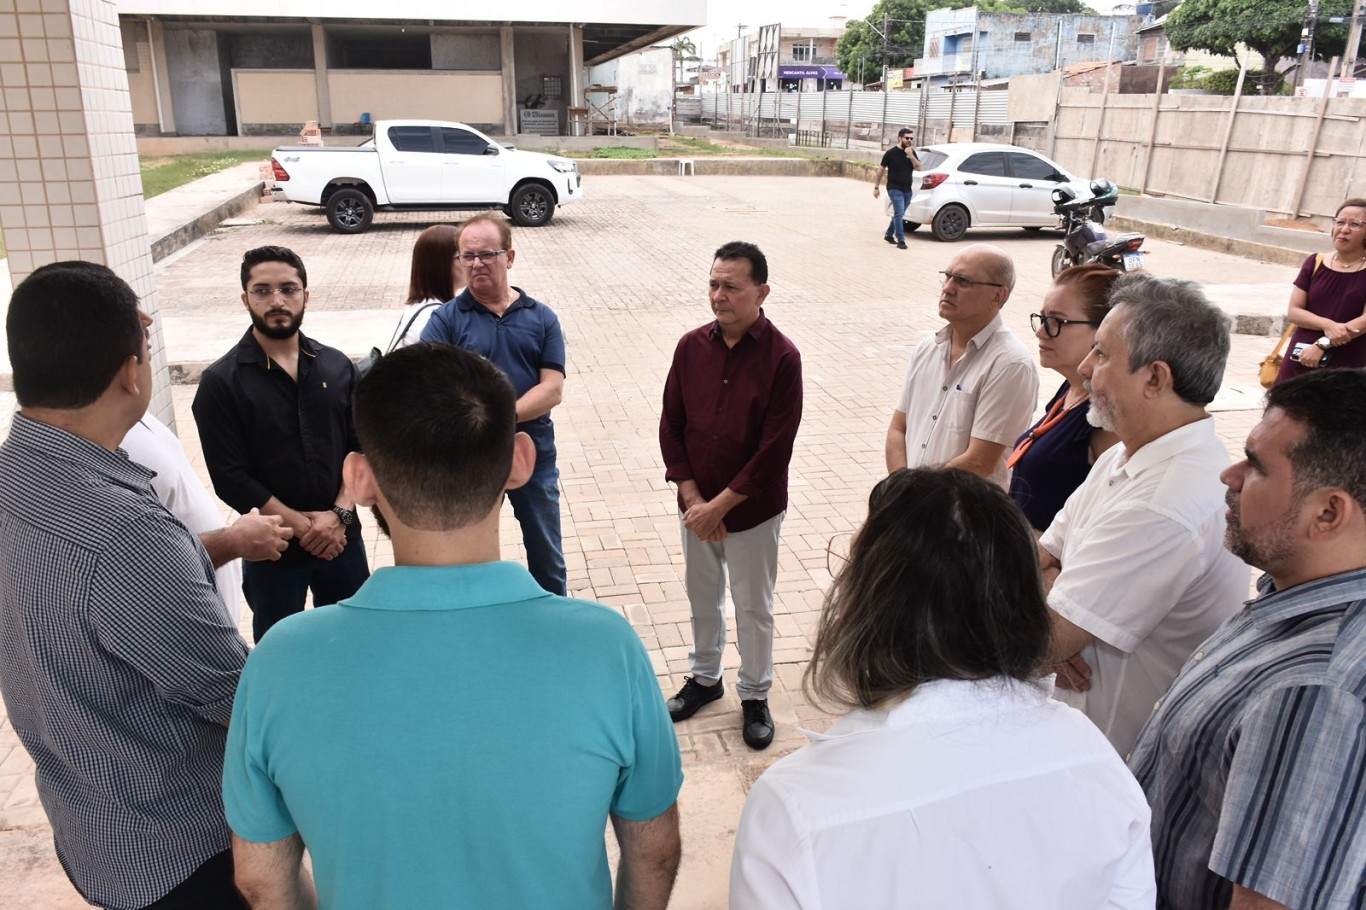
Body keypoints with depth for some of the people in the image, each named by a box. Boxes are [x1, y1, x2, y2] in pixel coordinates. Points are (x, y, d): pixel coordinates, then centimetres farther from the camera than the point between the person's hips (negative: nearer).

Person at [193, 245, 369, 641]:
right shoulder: (221, 381, -9)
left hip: (342, 537, 3)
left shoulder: (337, 366, 1)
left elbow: (360, 447, 0)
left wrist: (340, 513, -13)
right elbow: (231, 479, -12)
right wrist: (302, 526, -14)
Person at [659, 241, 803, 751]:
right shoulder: (691, 347, -4)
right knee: (702, 596, 20)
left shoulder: (781, 358, -17)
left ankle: (755, 696, 32)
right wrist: (692, 498, -9)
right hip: (695, 505, 4)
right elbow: (670, 426, -1)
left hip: (753, 510, -4)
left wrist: (719, 505, -16)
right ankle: (705, 677, 43)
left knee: (753, 607, 12)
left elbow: (775, 450, -18)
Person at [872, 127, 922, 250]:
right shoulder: (891, 152, -6)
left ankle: (889, 234, 31)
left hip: (908, 189, 6)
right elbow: (881, 170, -2)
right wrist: (876, 187, -3)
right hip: (895, 189, -6)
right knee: (899, 214, -14)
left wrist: (911, 156, -14)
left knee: (898, 214, 14)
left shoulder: (912, 152, 9)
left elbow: (918, 167, 0)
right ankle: (901, 241, -12)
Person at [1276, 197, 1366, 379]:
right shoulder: (1315, 263, 5)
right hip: (1301, 360, 3)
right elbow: (1293, 311, 0)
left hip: (1345, 367, -3)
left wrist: (1323, 344, -18)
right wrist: (1327, 325, -17)